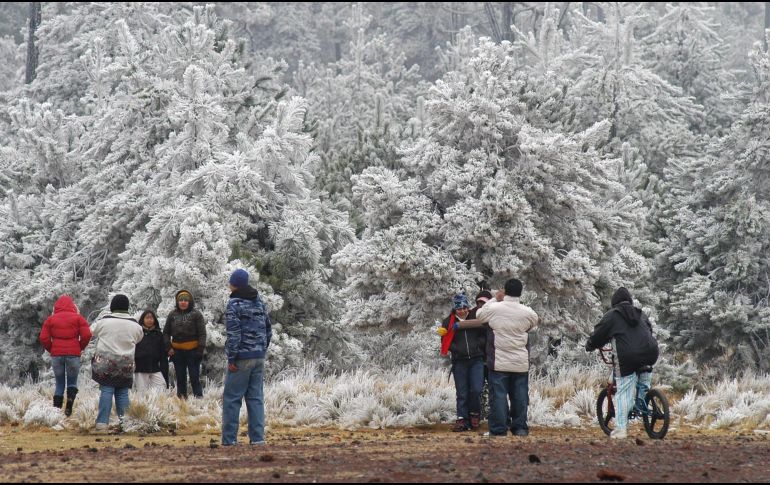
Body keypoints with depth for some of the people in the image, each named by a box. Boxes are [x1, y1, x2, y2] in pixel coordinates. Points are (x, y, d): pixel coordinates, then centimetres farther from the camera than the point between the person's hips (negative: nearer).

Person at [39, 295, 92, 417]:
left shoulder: (50, 319, 8)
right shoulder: (78, 318, 3)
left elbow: (43, 338, 1)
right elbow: (87, 335, -6)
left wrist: (51, 349, 14)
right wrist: (80, 348, 9)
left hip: (56, 354, 1)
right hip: (74, 354, -1)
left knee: (59, 384, 11)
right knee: (72, 382, 10)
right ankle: (69, 406, -13)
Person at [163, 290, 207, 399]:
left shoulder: (196, 314, -2)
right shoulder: (172, 315, 9)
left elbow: (202, 333, -5)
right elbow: (166, 333, 13)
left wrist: (200, 349, -13)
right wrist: (168, 348, 1)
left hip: (192, 351, -4)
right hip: (177, 352, 4)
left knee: (194, 378, -5)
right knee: (180, 378, 10)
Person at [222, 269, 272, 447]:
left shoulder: (234, 304, -10)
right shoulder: (259, 302, 12)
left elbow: (234, 333, -15)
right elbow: (268, 328, 16)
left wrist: (231, 358, -12)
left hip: (242, 358, -6)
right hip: (259, 356, 7)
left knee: (232, 398, -1)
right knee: (256, 397, 8)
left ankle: (229, 439, -3)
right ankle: (257, 437, 3)